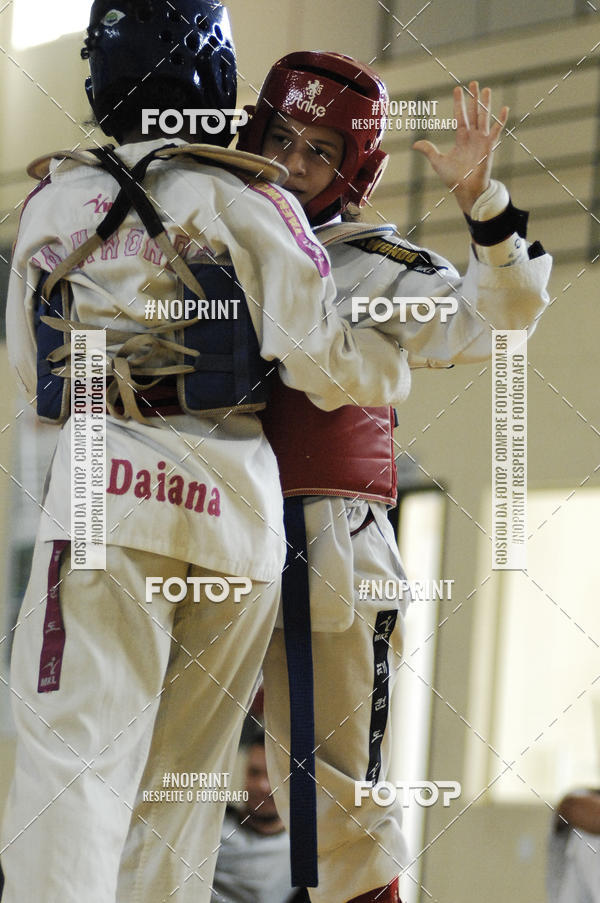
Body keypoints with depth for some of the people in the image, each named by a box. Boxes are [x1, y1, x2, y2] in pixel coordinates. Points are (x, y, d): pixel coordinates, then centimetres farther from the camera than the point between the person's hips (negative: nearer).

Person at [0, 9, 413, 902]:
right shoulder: (244, 200, 3)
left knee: (76, 756, -7)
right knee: (181, 776, 7)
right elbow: (325, 360, -3)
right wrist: (390, 366, 17)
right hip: (231, 501, 0)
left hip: (102, 484, 0)